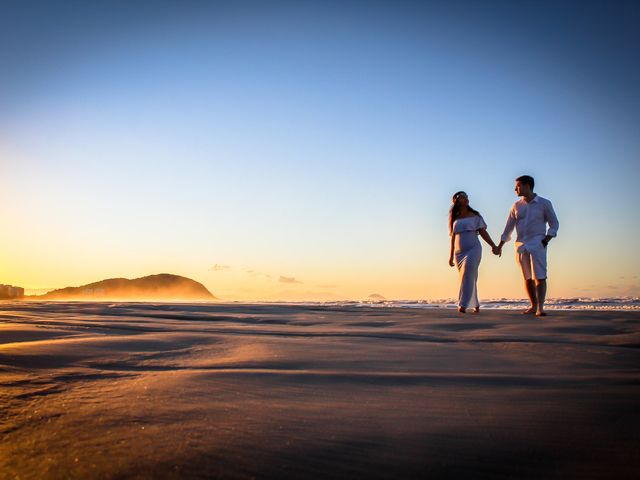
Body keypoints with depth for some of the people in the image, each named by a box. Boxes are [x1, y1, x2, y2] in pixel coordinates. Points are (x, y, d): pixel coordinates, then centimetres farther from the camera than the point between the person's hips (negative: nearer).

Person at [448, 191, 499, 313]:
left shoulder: (475, 216, 7)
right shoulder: (454, 219, 13)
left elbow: (483, 232, 4)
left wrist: (493, 245, -7)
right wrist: (451, 256, 14)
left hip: (473, 249, -3)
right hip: (459, 252, 3)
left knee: (468, 275, -22)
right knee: (470, 279, 5)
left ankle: (463, 305, -27)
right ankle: (475, 305, 19)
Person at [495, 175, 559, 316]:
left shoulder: (544, 203, 3)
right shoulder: (516, 206, 12)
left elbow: (554, 224, 6)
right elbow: (508, 228, 15)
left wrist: (547, 239, -9)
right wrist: (500, 246, 11)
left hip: (537, 244, -4)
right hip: (521, 245, 4)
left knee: (540, 276, -12)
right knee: (527, 278, 6)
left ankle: (540, 307, -15)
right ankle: (533, 306, 15)